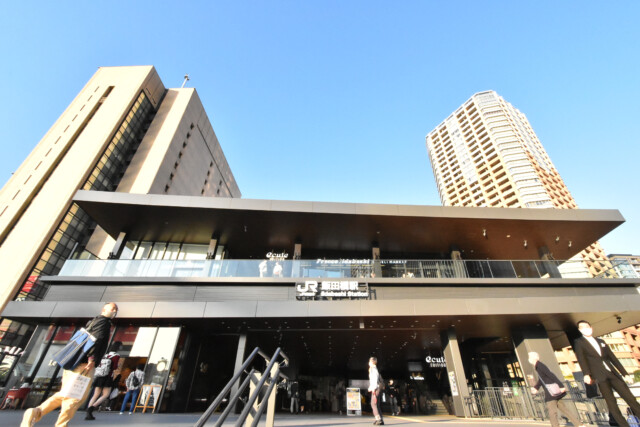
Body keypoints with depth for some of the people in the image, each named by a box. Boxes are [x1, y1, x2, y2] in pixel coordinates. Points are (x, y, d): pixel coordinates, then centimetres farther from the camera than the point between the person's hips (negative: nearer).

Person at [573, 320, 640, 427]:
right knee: (611, 402, -3)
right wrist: (586, 374, -22)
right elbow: (581, 359, -10)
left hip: (612, 373, 4)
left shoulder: (601, 341, 17)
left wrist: (625, 373, 12)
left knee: (630, 398, 1)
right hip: (599, 376, -4)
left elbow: (613, 358, 19)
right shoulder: (579, 342, 2)